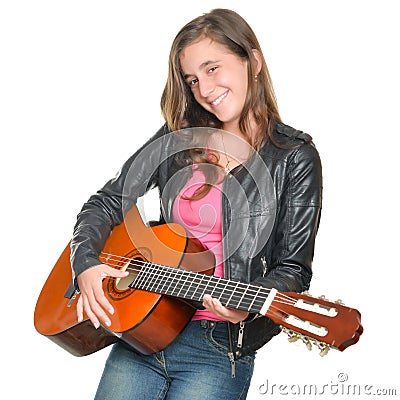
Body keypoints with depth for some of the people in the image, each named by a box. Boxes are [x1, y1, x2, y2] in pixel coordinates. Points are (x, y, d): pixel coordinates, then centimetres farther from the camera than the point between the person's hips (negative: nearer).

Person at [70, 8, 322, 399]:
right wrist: (86, 263, -9)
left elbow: (294, 268, -4)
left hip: (220, 346, -3)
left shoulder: (294, 158, -3)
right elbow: (107, 202, 9)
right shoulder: (178, 137, 8)